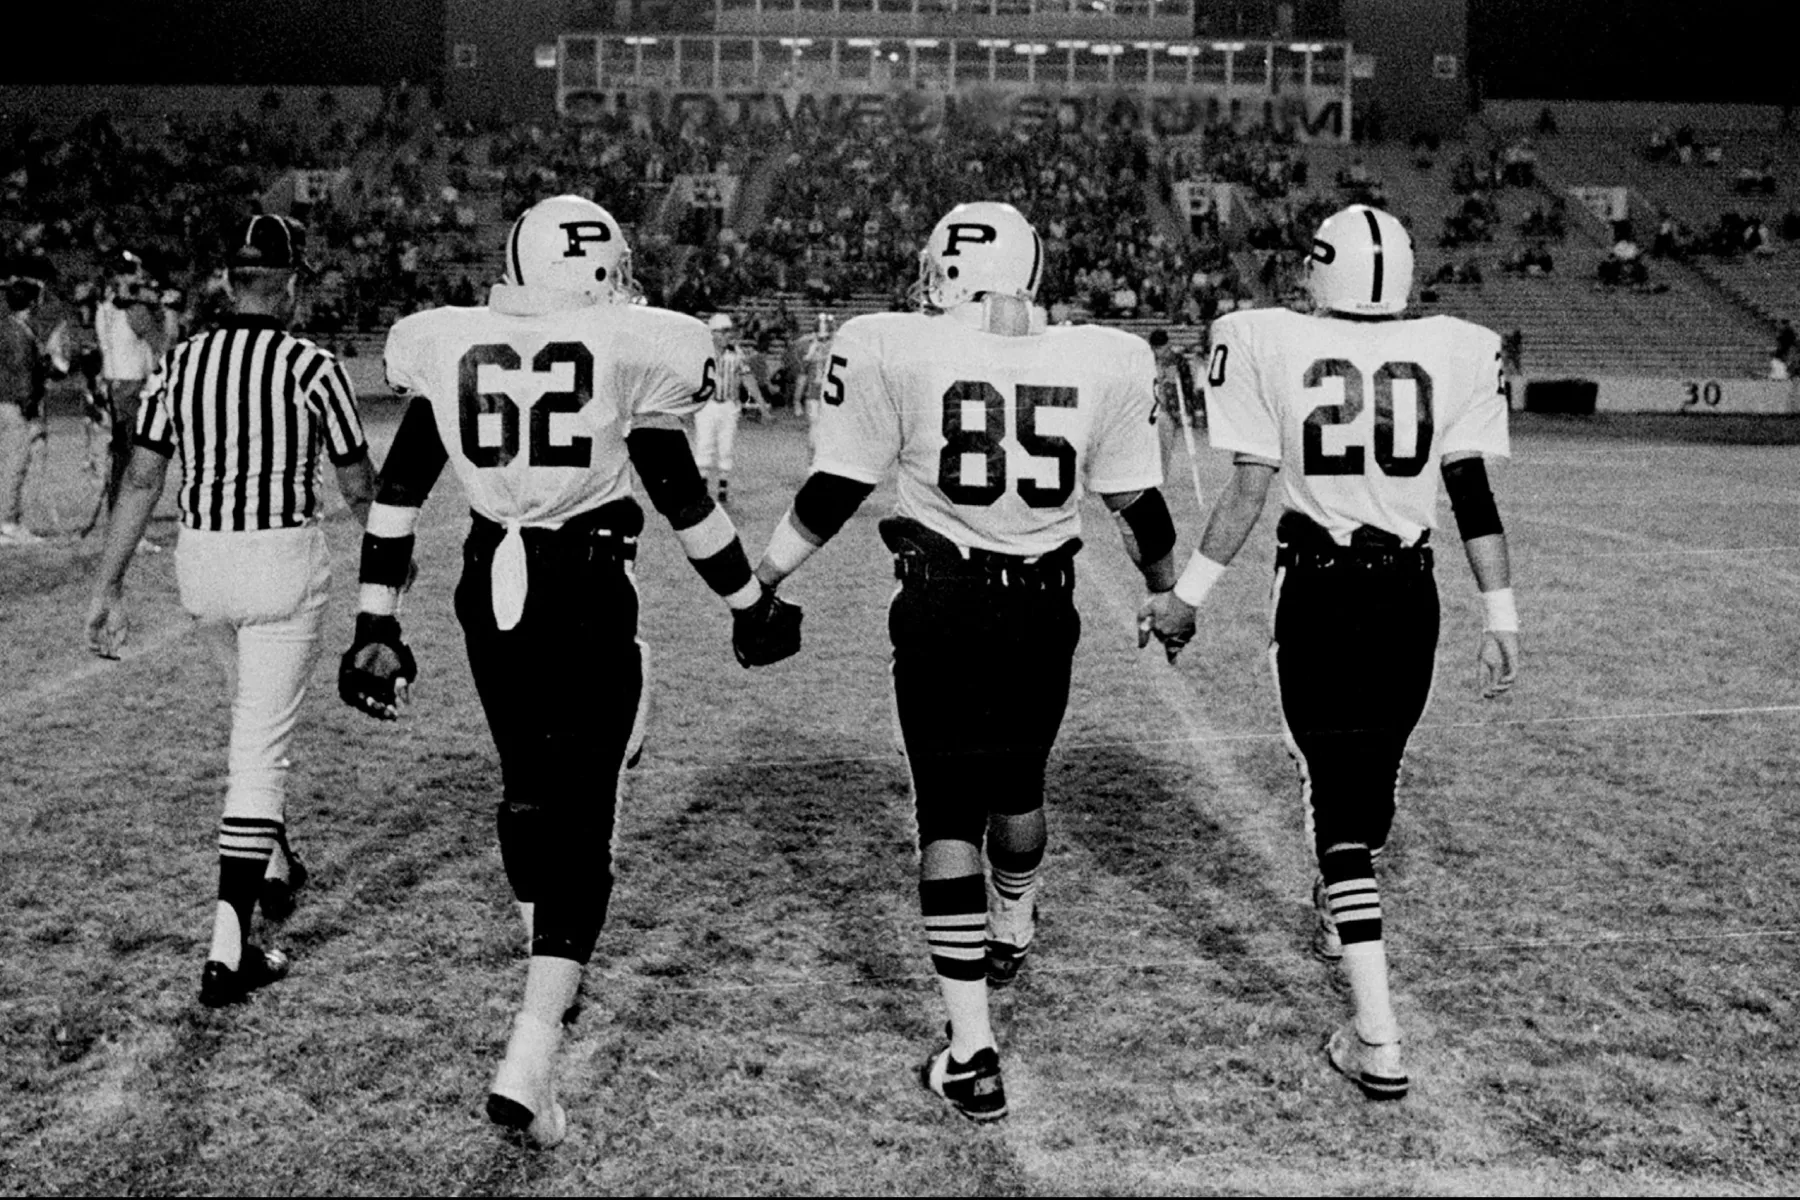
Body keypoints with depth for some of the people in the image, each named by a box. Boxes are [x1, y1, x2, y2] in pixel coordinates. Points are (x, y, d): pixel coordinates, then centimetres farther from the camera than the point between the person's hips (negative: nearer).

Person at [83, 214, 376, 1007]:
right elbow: (359, 490, -1)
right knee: (260, 746, -2)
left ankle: (275, 868, 43)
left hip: (201, 557, 5)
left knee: (253, 714, 27)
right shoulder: (312, 369, -9)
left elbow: (140, 480, 3)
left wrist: (108, 589, 7)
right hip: (284, 561, -5)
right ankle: (229, 949, -3)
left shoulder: (180, 363, 4)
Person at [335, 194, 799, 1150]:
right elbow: (680, 495, -5)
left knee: (527, 784, 24)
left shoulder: (450, 346, 4)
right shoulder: (625, 347, -8)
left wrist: (376, 622, 12)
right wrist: (752, 606, 7)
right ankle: (528, 1060, -5)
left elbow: (399, 488, 5)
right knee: (582, 817, 1)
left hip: (490, 590, 4)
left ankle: (550, 969, 41)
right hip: (589, 598, -4)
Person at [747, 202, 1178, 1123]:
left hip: (940, 608, -2)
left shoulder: (893, 351, -9)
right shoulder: (1103, 364, -3)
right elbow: (1138, 506, 5)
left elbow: (832, 493, -5)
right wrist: (1170, 595, 23)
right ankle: (1012, 930, 53)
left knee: (949, 814, 4)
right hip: (1044, 609, 3)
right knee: (1017, 784, 25)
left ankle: (972, 1052, 3)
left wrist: (760, 585, 8)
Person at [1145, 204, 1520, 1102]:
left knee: (1336, 792, 0)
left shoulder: (1275, 344, -5)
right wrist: (1501, 616, 7)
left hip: (1317, 589, -3)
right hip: (1409, 592, 3)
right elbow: (1473, 495, 1)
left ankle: (1376, 1038, -4)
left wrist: (1186, 597, 2)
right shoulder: (1452, 352, 1)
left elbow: (1248, 491, -7)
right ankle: (1343, 915, 49)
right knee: (1373, 774, 23)